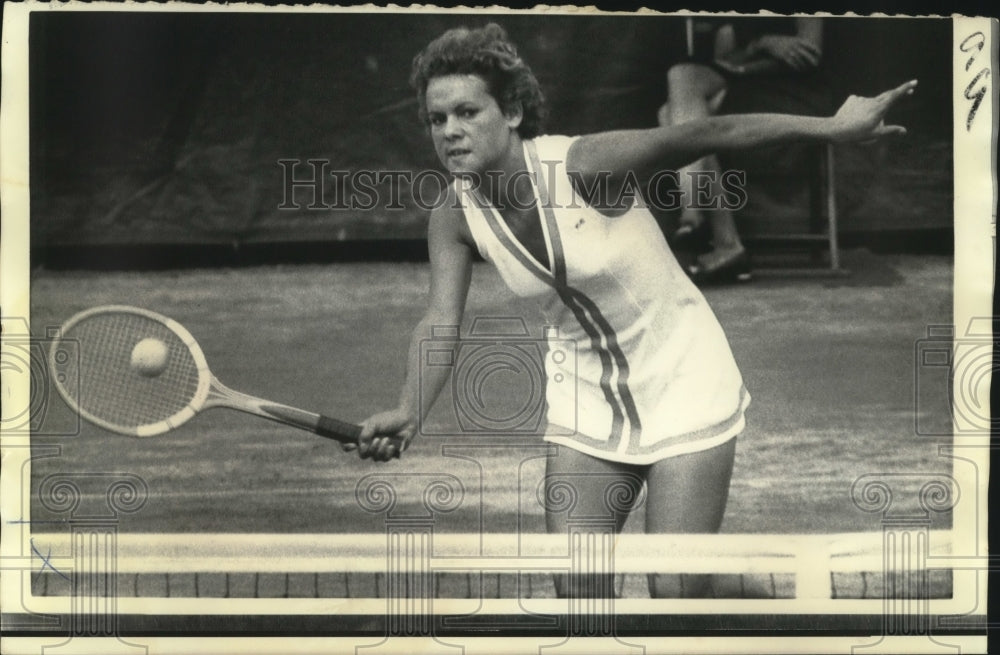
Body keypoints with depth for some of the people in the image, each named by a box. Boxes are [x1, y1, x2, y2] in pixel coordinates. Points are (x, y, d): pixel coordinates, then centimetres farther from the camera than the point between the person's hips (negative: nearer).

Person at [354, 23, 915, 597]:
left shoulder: (584, 166, -25)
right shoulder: (455, 215, -10)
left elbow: (709, 134, -30)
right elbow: (441, 322, -15)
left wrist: (833, 127, -38)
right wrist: (410, 413, -33)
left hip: (685, 392, -4)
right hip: (586, 407, 5)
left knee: (677, 596, -5)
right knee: (575, 594, 1)